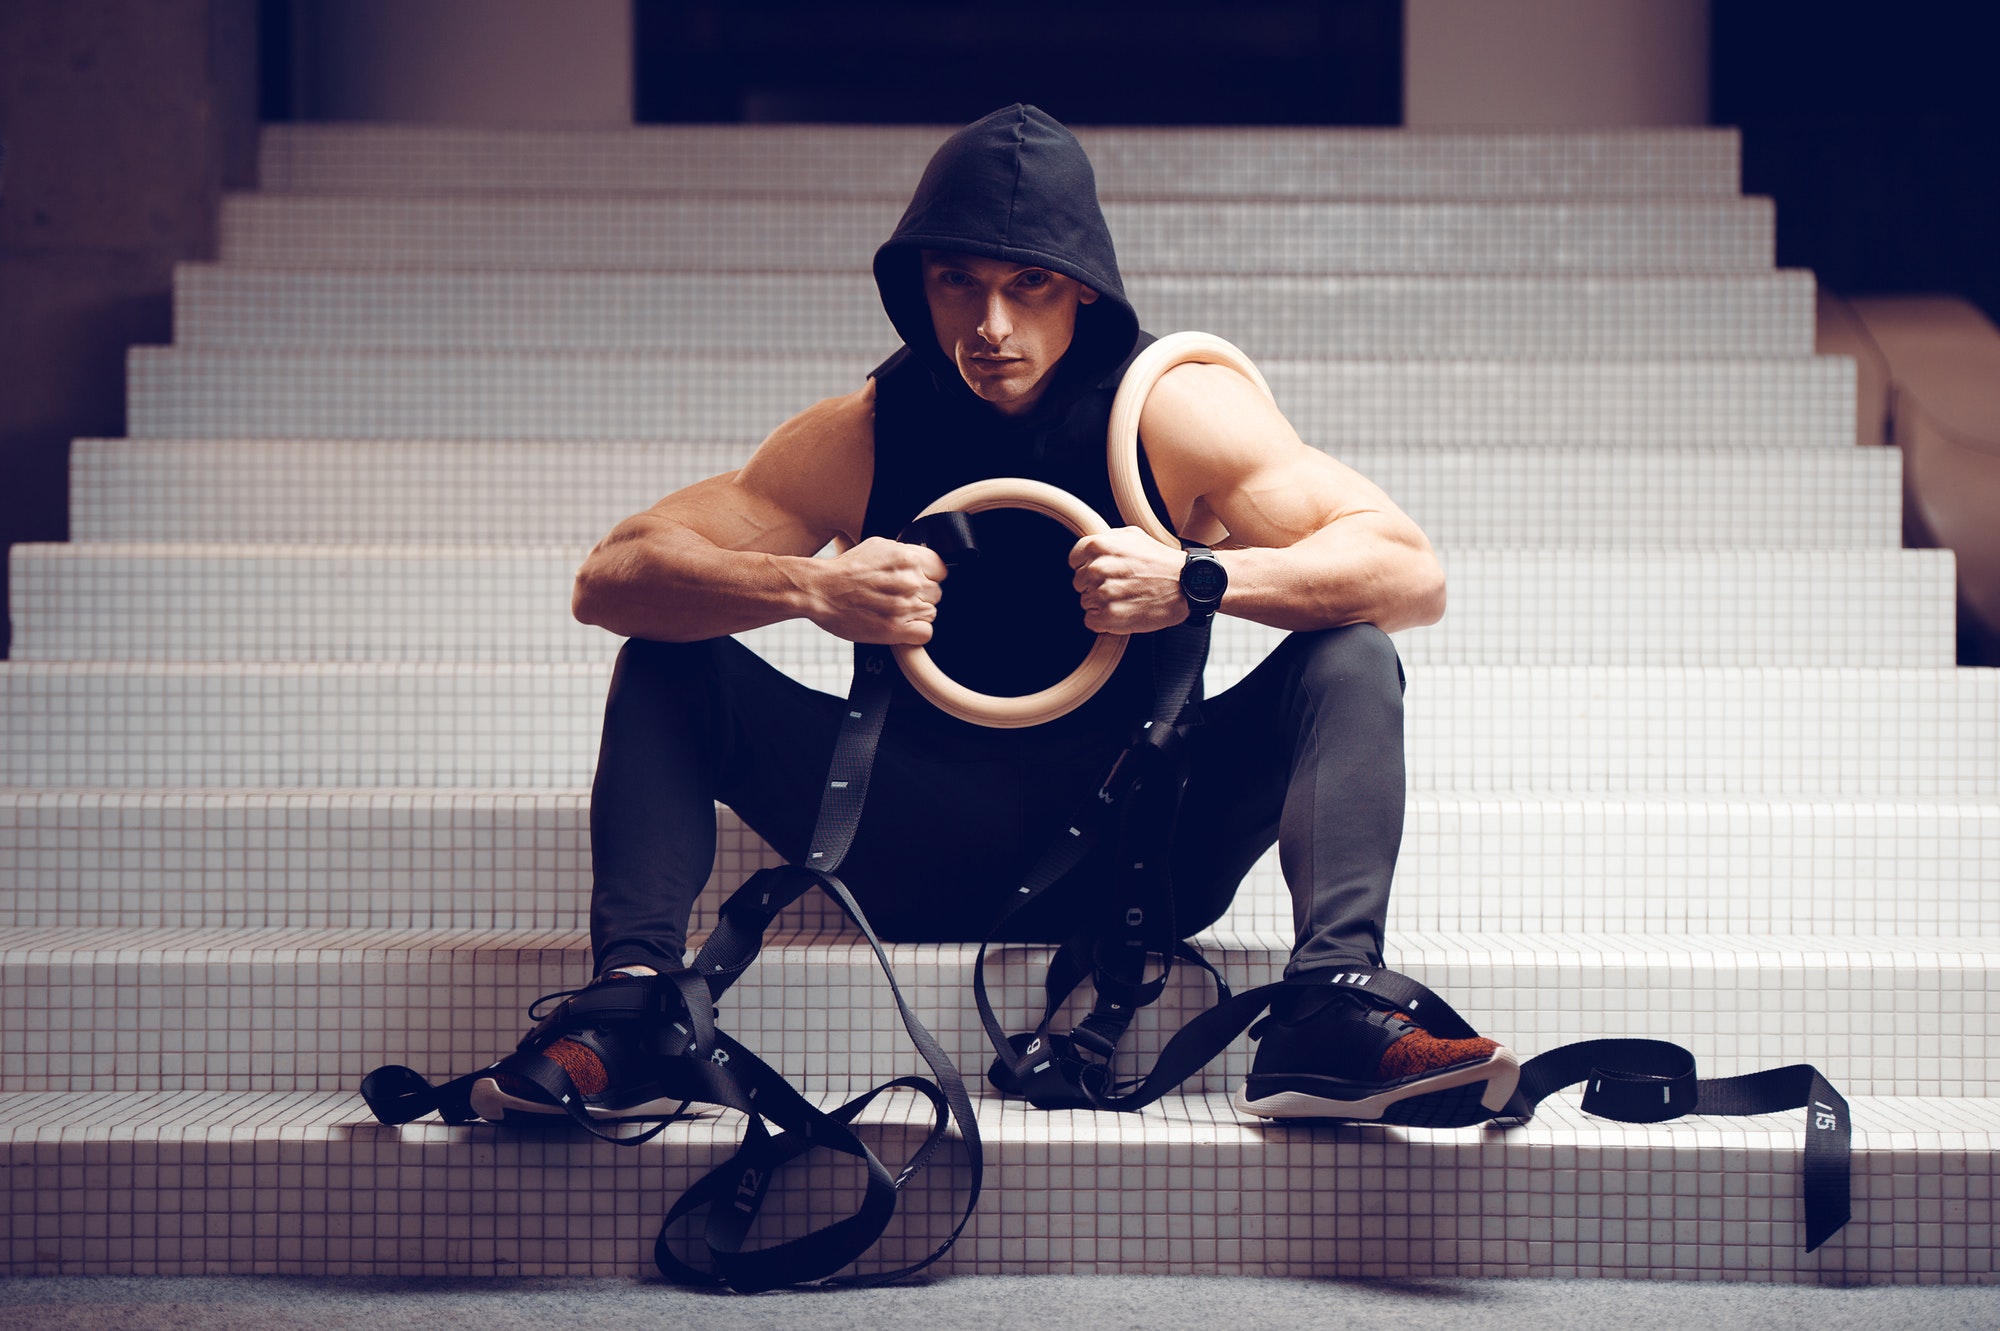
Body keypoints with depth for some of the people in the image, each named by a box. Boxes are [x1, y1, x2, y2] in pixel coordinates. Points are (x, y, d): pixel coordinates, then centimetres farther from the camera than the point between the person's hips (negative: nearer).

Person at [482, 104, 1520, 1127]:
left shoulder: (1171, 410, -8)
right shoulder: (859, 438, -5)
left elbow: (1414, 575, -15)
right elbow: (609, 580, -11)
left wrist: (1196, 582, -30)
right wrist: (811, 590, -30)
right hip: (921, 864, 1)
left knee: (1348, 660, -22)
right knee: (673, 661, -13)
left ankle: (1327, 1023, -37)